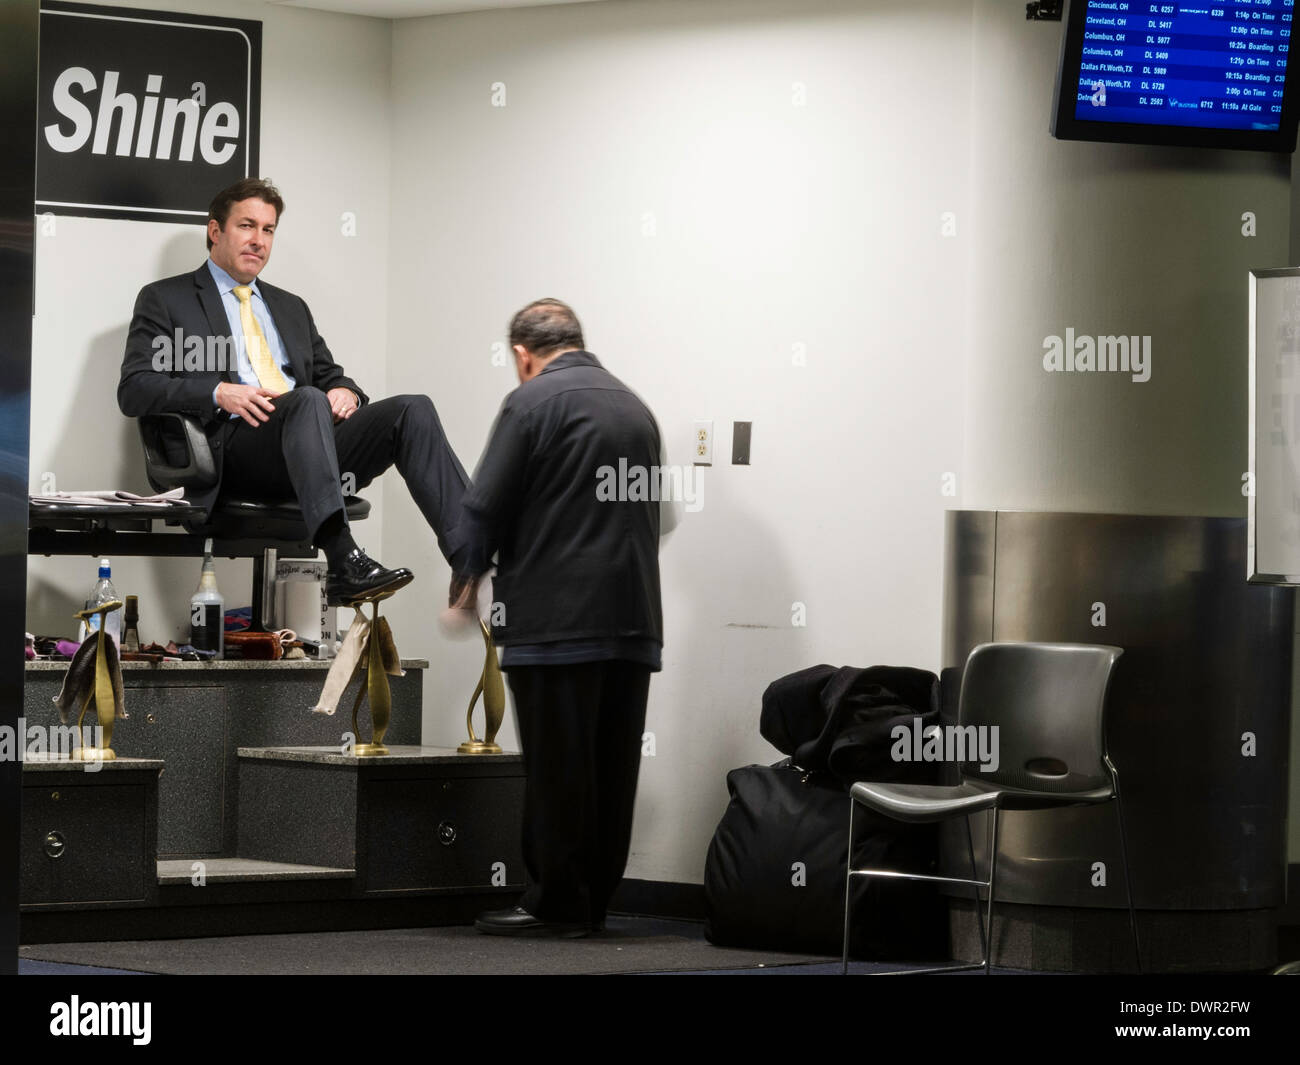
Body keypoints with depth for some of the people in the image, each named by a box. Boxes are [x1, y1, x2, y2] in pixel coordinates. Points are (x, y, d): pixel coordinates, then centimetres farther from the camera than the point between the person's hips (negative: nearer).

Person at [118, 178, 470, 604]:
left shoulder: (291, 308, 31)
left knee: (412, 409, -19)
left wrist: (345, 391, 2)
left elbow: (329, 375, 30)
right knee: (308, 400, -37)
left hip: (310, 439, 6)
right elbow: (134, 391, 0)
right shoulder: (165, 300, 12)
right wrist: (219, 393, -16)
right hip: (235, 448, -6)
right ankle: (344, 566, -54)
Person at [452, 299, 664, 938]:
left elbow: (486, 507, -6)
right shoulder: (635, 408, 15)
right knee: (611, 769, 8)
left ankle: (556, 904, 0)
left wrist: (466, 580, 11)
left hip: (555, 620, -6)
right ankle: (595, 901, 13)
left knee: (556, 766, -2)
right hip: (633, 618, 6)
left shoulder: (532, 403, -5)